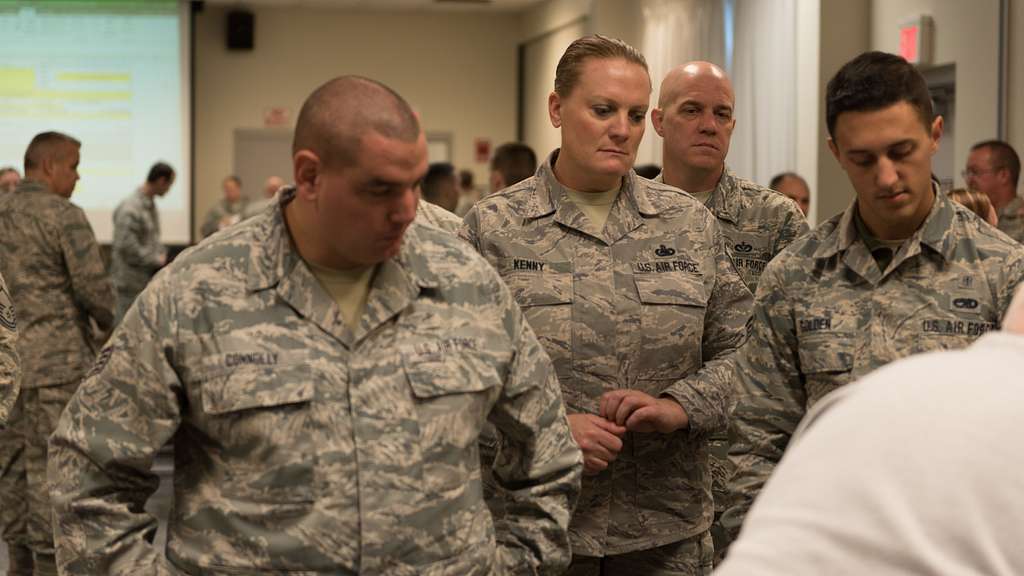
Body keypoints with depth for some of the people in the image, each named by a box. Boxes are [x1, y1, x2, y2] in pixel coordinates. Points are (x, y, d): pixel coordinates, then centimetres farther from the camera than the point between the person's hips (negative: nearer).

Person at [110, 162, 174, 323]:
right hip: (131, 283, -9)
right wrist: (157, 260, -13)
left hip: (149, 280, 9)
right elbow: (126, 247, -24)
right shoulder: (130, 208, -18)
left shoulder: (150, 205, 11)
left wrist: (161, 255, 5)